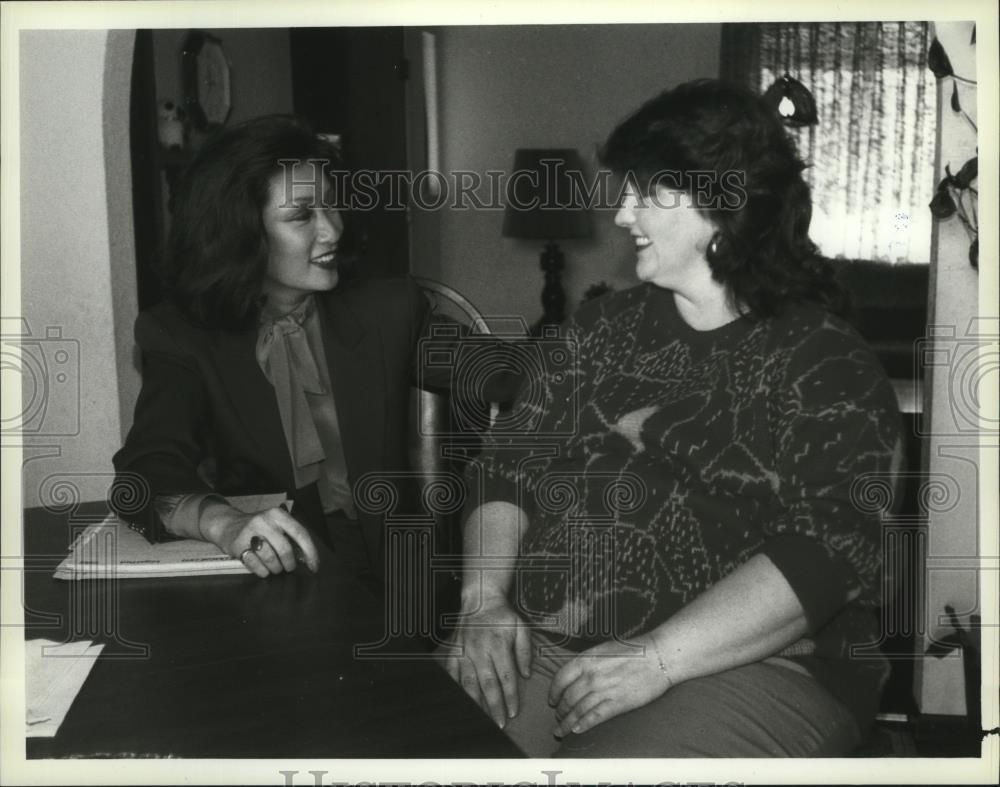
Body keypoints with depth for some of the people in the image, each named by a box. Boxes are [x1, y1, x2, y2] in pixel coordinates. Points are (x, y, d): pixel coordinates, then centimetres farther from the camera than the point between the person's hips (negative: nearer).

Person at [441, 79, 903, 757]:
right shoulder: (605, 327, 15)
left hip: (746, 670, -4)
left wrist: (658, 657, -21)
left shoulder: (827, 366, -2)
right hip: (537, 644, 5)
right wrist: (483, 598, -7)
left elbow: (828, 554, -13)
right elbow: (507, 464, 11)